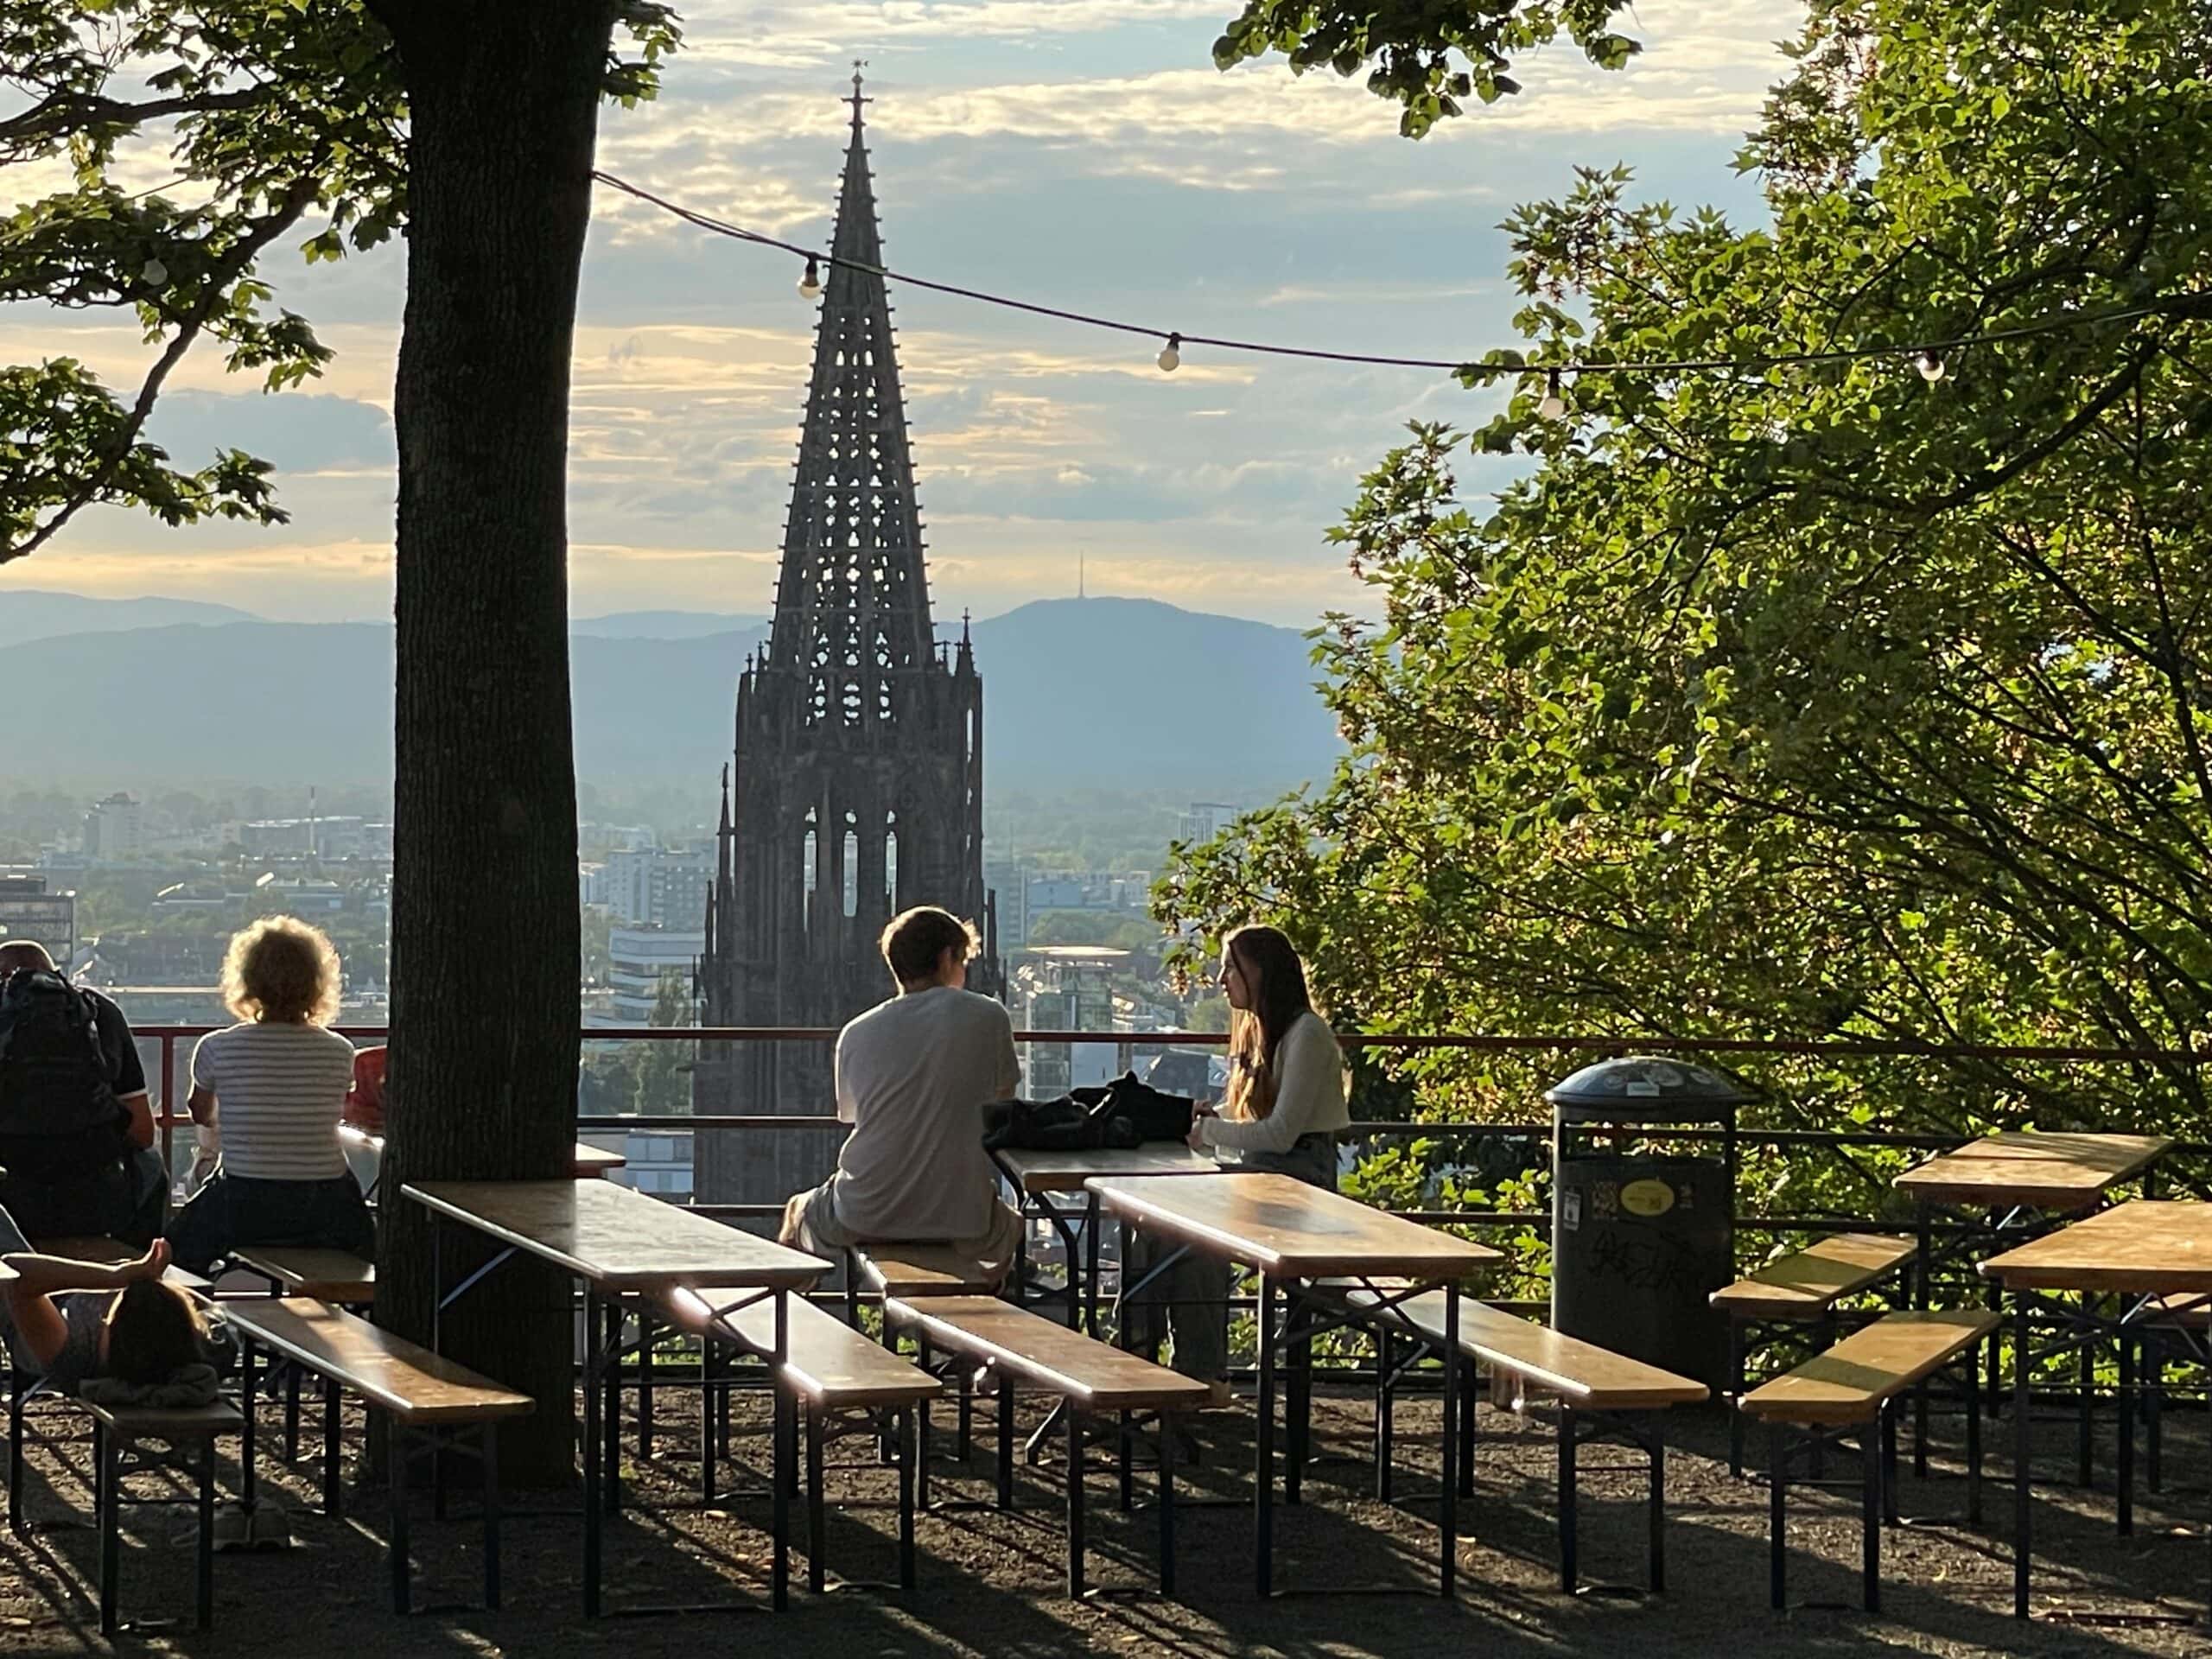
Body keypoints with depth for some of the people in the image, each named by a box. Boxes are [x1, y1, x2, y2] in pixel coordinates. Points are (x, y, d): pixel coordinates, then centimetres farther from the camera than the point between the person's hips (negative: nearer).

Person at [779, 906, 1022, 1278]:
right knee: (1010, 1226, 36)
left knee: (799, 1212, 35)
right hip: (958, 1222, -1)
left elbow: (853, 1115, 12)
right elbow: (1003, 1098, 9)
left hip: (865, 1219, 1)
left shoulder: (857, 1034, 1)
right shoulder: (988, 1017, -3)